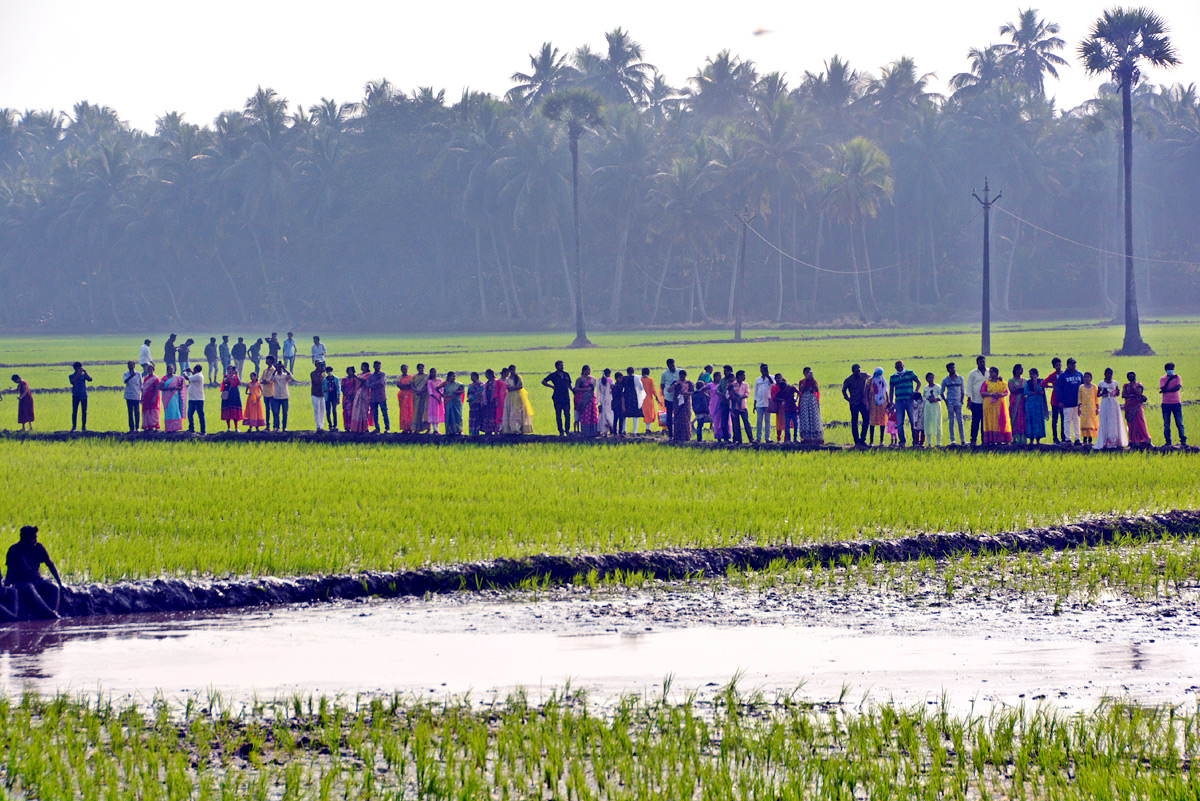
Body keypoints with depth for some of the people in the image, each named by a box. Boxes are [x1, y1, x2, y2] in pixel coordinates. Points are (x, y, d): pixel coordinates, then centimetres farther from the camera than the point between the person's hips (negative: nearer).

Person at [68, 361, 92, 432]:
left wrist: (85, 372, -12)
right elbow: (73, 382, -14)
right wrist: (78, 374, -17)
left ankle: (84, 427, 6)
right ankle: (73, 427, 0)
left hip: (83, 396, 1)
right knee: (74, 412, -5)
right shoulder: (71, 376, 5)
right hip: (75, 396, -1)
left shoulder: (83, 375, 10)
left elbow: (90, 379, -5)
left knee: (84, 412, 1)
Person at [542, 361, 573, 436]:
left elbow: (569, 385, 22)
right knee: (558, 416, -1)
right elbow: (543, 382, 7)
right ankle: (561, 432, 6)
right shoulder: (553, 375, 3)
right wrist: (552, 386, -3)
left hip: (566, 398, 2)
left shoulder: (566, 375, 13)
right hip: (557, 398, -2)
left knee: (567, 415, -4)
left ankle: (567, 430, 8)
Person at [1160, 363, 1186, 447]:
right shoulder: (1162, 379, 7)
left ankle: (1183, 441, -5)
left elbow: (1178, 387, -9)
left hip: (1176, 403, 0)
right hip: (1166, 404, 1)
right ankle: (1168, 442, 2)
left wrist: (1166, 390, -11)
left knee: (1179, 423, -4)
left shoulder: (1177, 378, 7)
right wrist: (1169, 380, -16)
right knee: (1166, 425, -1)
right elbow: (1163, 389, -8)